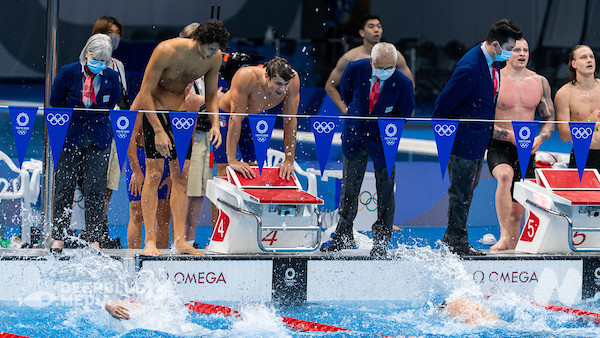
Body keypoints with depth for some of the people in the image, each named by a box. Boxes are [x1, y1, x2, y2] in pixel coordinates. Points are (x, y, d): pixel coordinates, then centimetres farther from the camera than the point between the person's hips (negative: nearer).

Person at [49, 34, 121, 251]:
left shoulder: (112, 77, -2)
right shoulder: (67, 74, -7)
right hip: (70, 137, -1)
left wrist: (96, 124, 3)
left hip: (98, 140, 1)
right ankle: (58, 238, 7)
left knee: (95, 190, -4)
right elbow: (54, 106, 2)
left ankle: (94, 239, 1)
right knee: (64, 188, 0)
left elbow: (110, 107, 9)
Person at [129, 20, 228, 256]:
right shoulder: (167, 51, -27)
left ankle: (179, 240, 2)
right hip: (153, 108, -5)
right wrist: (158, 131, -27)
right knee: (154, 173, -12)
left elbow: (211, 95, 5)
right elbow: (145, 92, -22)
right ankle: (150, 240, -12)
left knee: (181, 176, 0)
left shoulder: (214, 58, -10)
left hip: (181, 110, 5)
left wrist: (215, 124, -12)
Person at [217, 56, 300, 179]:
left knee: (254, 169, 1)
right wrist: (232, 160, -39)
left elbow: (290, 121, -21)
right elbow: (236, 118, -38)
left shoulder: (293, 80, -29)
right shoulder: (246, 77, -41)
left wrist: (289, 161, -20)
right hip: (225, 116, -4)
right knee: (224, 171, -11)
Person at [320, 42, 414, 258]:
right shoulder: (355, 69, -15)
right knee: (349, 188, 8)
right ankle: (344, 237, 21)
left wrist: (384, 129, -3)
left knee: (385, 191, 2)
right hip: (355, 136, 2)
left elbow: (404, 115, -4)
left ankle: (381, 243, 12)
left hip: (384, 140, -2)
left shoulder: (403, 84, -20)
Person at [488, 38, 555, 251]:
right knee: (505, 175, -36)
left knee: (517, 210, 4)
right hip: (499, 147, -4)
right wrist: (509, 135, -19)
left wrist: (539, 138, -8)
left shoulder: (540, 82, 6)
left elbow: (550, 119, 13)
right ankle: (504, 237, -39)